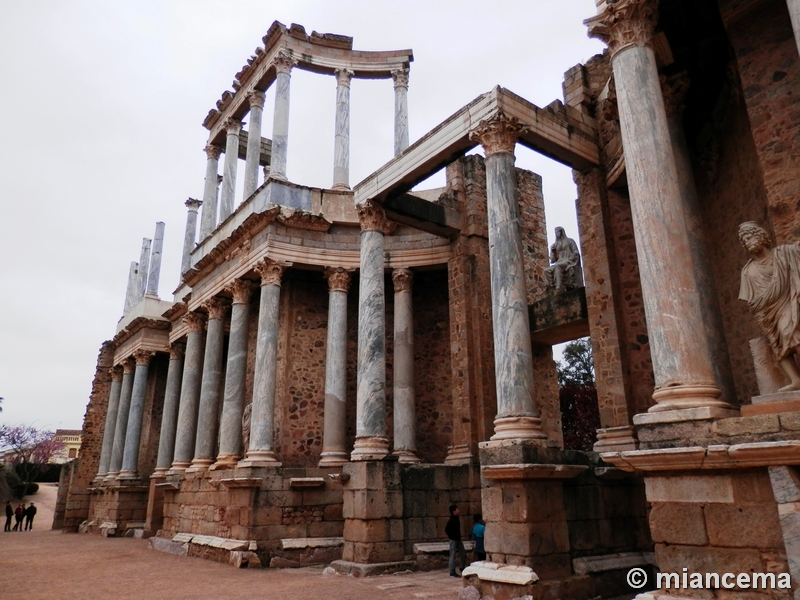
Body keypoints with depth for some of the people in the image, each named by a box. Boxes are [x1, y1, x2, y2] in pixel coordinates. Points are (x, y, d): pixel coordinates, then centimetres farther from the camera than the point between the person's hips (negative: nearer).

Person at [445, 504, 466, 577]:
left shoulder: (456, 519, 8)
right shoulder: (452, 520, -20)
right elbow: (446, 529, -23)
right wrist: (450, 536, -11)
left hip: (458, 539, 9)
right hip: (453, 540, -9)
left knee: (463, 553, 14)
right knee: (453, 556, -2)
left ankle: (463, 567, 29)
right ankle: (452, 572, 5)